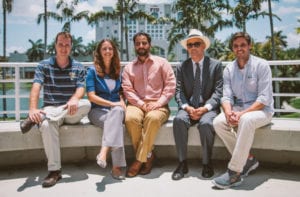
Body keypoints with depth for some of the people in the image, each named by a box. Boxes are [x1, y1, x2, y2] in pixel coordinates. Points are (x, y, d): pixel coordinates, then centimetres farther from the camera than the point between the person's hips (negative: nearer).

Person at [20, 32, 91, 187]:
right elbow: (36, 87, -11)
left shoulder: (78, 67, 7)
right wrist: (33, 109, -30)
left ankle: (37, 118, -30)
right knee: (47, 124, -36)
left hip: (71, 113, 2)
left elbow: (81, 88, -7)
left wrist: (74, 99, -32)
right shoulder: (44, 65, 4)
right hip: (50, 110, -1)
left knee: (86, 104, -32)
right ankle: (54, 170, -28)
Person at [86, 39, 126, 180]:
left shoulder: (118, 71, 17)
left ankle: (104, 152, -44)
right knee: (116, 121, -35)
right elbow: (91, 96, -6)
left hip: (116, 109, 3)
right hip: (98, 111, -3)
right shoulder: (93, 70, 3)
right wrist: (112, 104, -17)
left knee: (118, 112, -36)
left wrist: (122, 103, -4)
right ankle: (116, 166, -42)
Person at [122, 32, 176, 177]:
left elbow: (170, 86, 2)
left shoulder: (162, 63, 12)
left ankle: (140, 159, -22)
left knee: (153, 118, -36)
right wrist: (141, 104, -13)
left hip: (158, 105, -1)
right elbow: (128, 90, 4)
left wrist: (157, 104, -11)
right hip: (137, 104, 2)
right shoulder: (129, 67, 17)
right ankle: (148, 156, -13)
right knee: (130, 118, -32)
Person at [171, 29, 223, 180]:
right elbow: (179, 91, 3)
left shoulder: (215, 65, 6)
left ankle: (207, 163, -13)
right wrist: (187, 107, -16)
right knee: (179, 120, -30)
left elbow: (218, 91, -2)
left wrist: (205, 108, -17)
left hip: (208, 108, -1)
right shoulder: (181, 67, 12)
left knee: (205, 123, -33)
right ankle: (182, 163, -19)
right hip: (188, 107, 2)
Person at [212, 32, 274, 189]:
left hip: (261, 109, -5)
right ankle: (248, 159, -7)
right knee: (218, 122, -23)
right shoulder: (229, 69, 6)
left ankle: (234, 172, -30)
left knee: (246, 120, -37)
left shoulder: (261, 65, -8)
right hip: (238, 110, 5)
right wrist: (229, 112, -23)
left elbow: (264, 98, -15)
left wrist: (242, 113, -27)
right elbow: (227, 96, 0)